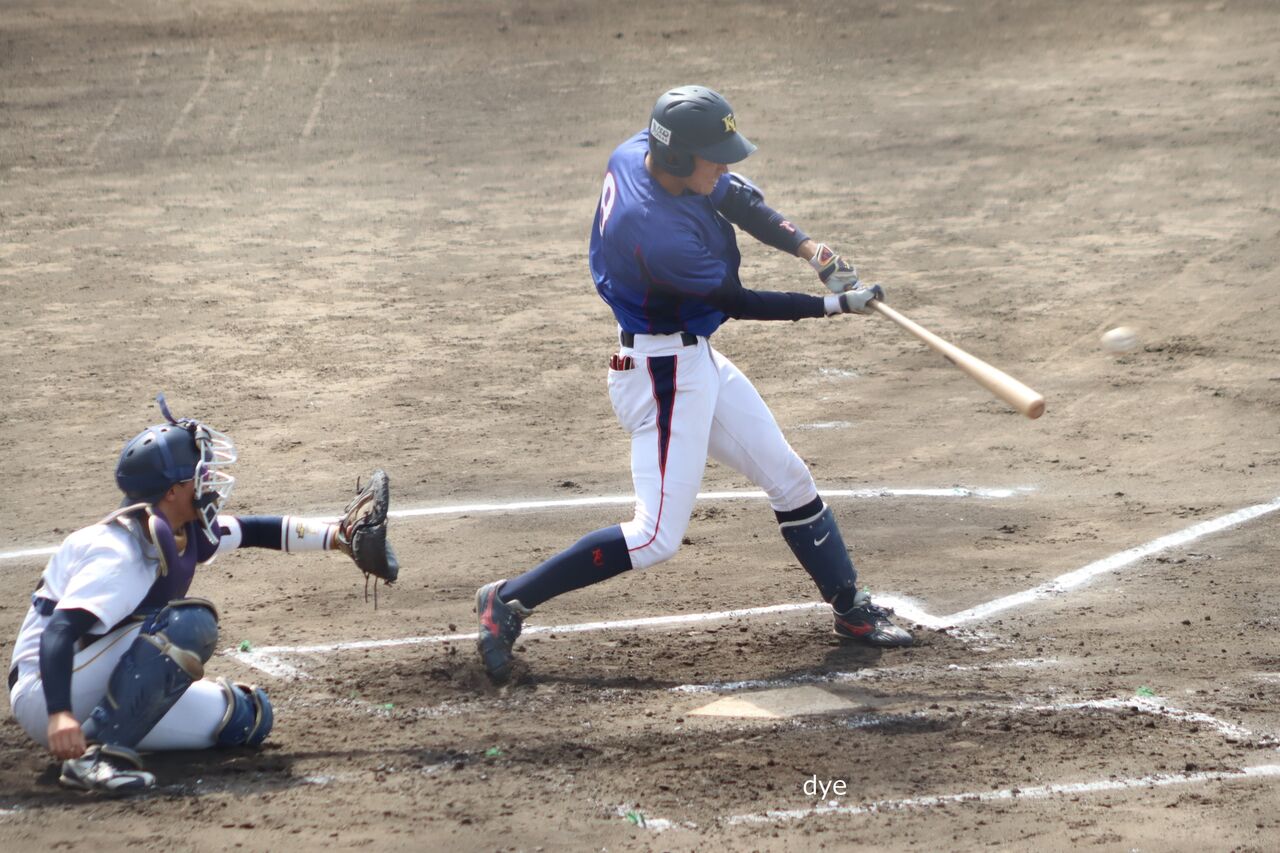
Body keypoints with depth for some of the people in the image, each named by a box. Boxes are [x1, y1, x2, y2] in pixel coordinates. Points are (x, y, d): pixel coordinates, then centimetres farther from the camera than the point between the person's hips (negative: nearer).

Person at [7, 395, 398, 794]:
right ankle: (97, 753, -32)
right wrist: (59, 716, -48)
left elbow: (253, 531, 19)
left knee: (248, 715, 5)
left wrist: (336, 535, 14)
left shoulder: (183, 531, 3)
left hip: (99, 690, 10)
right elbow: (59, 632, -35)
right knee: (190, 623, -29)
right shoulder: (120, 553, -25)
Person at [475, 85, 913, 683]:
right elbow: (737, 302, -20)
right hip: (662, 374, -10)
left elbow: (739, 199, 5)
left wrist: (806, 247, -10)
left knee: (789, 480, 15)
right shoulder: (657, 232, -33)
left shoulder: (638, 151, -7)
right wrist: (835, 305, -13)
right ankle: (510, 601, 0)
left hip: (697, 362, 10)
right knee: (657, 536, -9)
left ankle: (851, 610, 28)